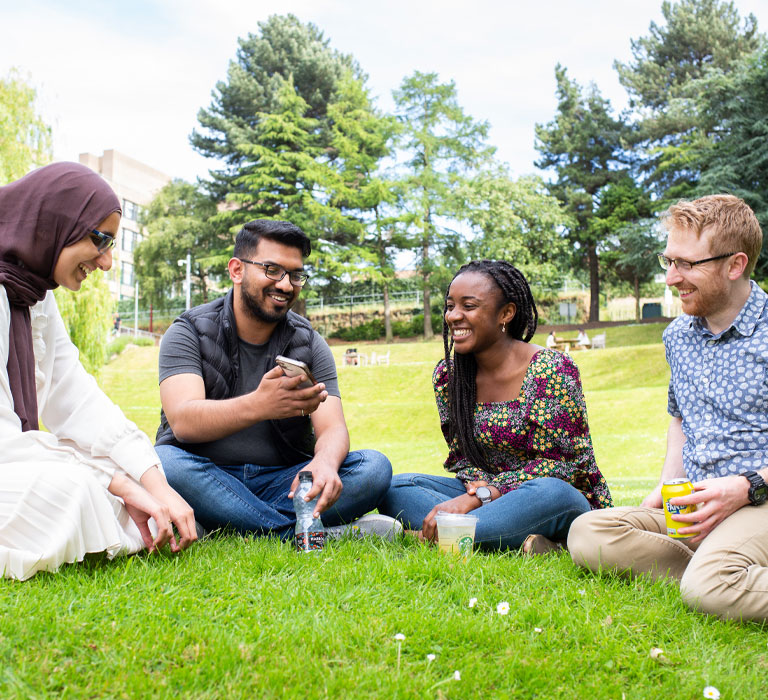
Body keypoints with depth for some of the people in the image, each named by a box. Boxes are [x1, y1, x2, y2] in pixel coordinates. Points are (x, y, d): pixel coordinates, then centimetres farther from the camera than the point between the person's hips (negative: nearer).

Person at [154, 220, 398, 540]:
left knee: (374, 467, -19)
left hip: (282, 483, 3)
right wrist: (258, 406, -40)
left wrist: (325, 463, -33)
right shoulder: (188, 333, -3)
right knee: (163, 463, -34)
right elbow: (183, 421, -20)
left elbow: (332, 429, -6)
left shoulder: (310, 345, 5)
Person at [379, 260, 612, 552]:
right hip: (485, 493, 5)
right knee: (396, 487, -16)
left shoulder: (553, 370, -14)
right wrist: (478, 488, -18)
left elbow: (556, 464, -17)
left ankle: (429, 537, -31)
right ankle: (516, 539, -28)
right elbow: (462, 455, 7)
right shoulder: (446, 376, 2)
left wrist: (475, 498, -25)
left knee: (550, 493, -39)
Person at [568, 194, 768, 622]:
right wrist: (666, 489, 13)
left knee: (709, 584, -37)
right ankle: (733, 581, -19)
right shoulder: (678, 334, 14)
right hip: (695, 505, 8)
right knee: (587, 533, -16)